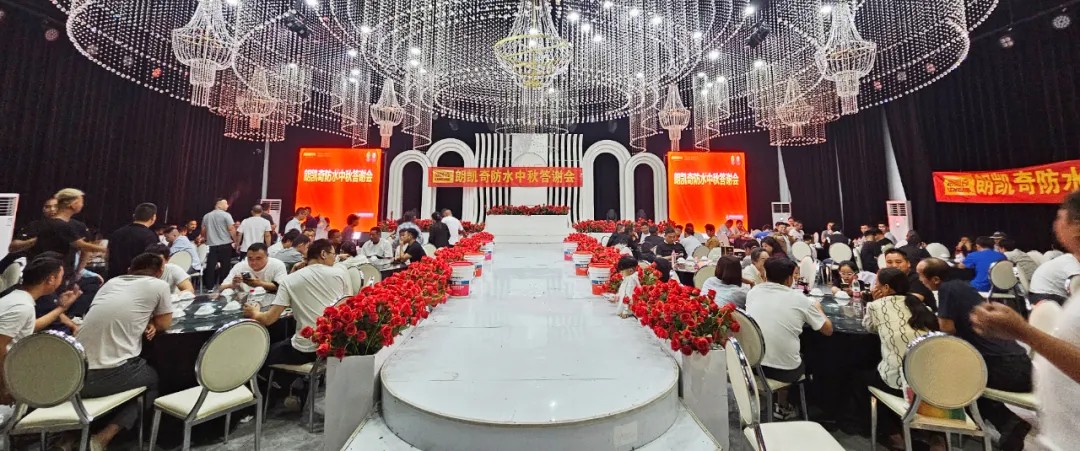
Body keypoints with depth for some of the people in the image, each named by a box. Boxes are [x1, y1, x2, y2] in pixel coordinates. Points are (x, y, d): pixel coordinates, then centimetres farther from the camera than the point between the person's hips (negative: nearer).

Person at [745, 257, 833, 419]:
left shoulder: (753, 292, 1)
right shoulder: (800, 299, -7)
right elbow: (828, 330, 7)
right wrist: (818, 309, 25)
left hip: (751, 364, 3)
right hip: (785, 370, -2)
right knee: (807, 358, 32)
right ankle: (783, 407, 44)